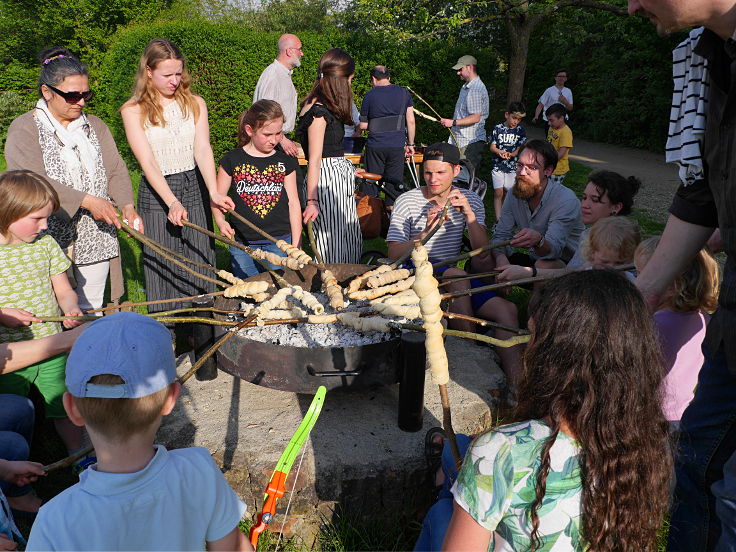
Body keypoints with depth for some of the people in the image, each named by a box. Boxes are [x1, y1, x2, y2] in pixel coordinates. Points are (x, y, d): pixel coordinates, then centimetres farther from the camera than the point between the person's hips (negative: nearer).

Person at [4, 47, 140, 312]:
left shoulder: (94, 125, 13)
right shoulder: (24, 129, -3)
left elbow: (116, 168, 4)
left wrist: (127, 205, -15)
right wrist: (88, 201, -24)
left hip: (96, 237, 4)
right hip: (51, 237, -4)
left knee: (92, 309, 11)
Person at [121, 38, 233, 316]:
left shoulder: (195, 104, 6)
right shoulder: (134, 110, -3)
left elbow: (203, 150, -6)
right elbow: (148, 162, -11)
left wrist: (214, 192, -22)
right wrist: (172, 202, -25)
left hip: (194, 187, 3)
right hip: (156, 192, -2)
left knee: (199, 265, 6)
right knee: (163, 268, 3)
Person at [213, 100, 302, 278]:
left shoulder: (285, 162, 6)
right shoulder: (232, 160, 0)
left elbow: (293, 203, 6)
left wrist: (296, 246, 3)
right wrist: (220, 221, -17)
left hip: (280, 242, 1)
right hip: (242, 244, 0)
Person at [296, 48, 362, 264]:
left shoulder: (322, 106, 13)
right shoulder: (318, 111, -15)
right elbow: (315, 160, -18)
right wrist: (312, 201, -20)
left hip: (339, 177, 10)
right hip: (327, 179, -10)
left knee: (350, 241, 14)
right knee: (331, 247, -3)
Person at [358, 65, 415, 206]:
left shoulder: (369, 95, -2)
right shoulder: (404, 93, 4)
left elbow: (363, 125, 2)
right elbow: (411, 121, 3)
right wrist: (410, 144, 10)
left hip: (375, 146, -1)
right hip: (397, 145, 2)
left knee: (371, 181, 10)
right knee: (395, 182, 9)